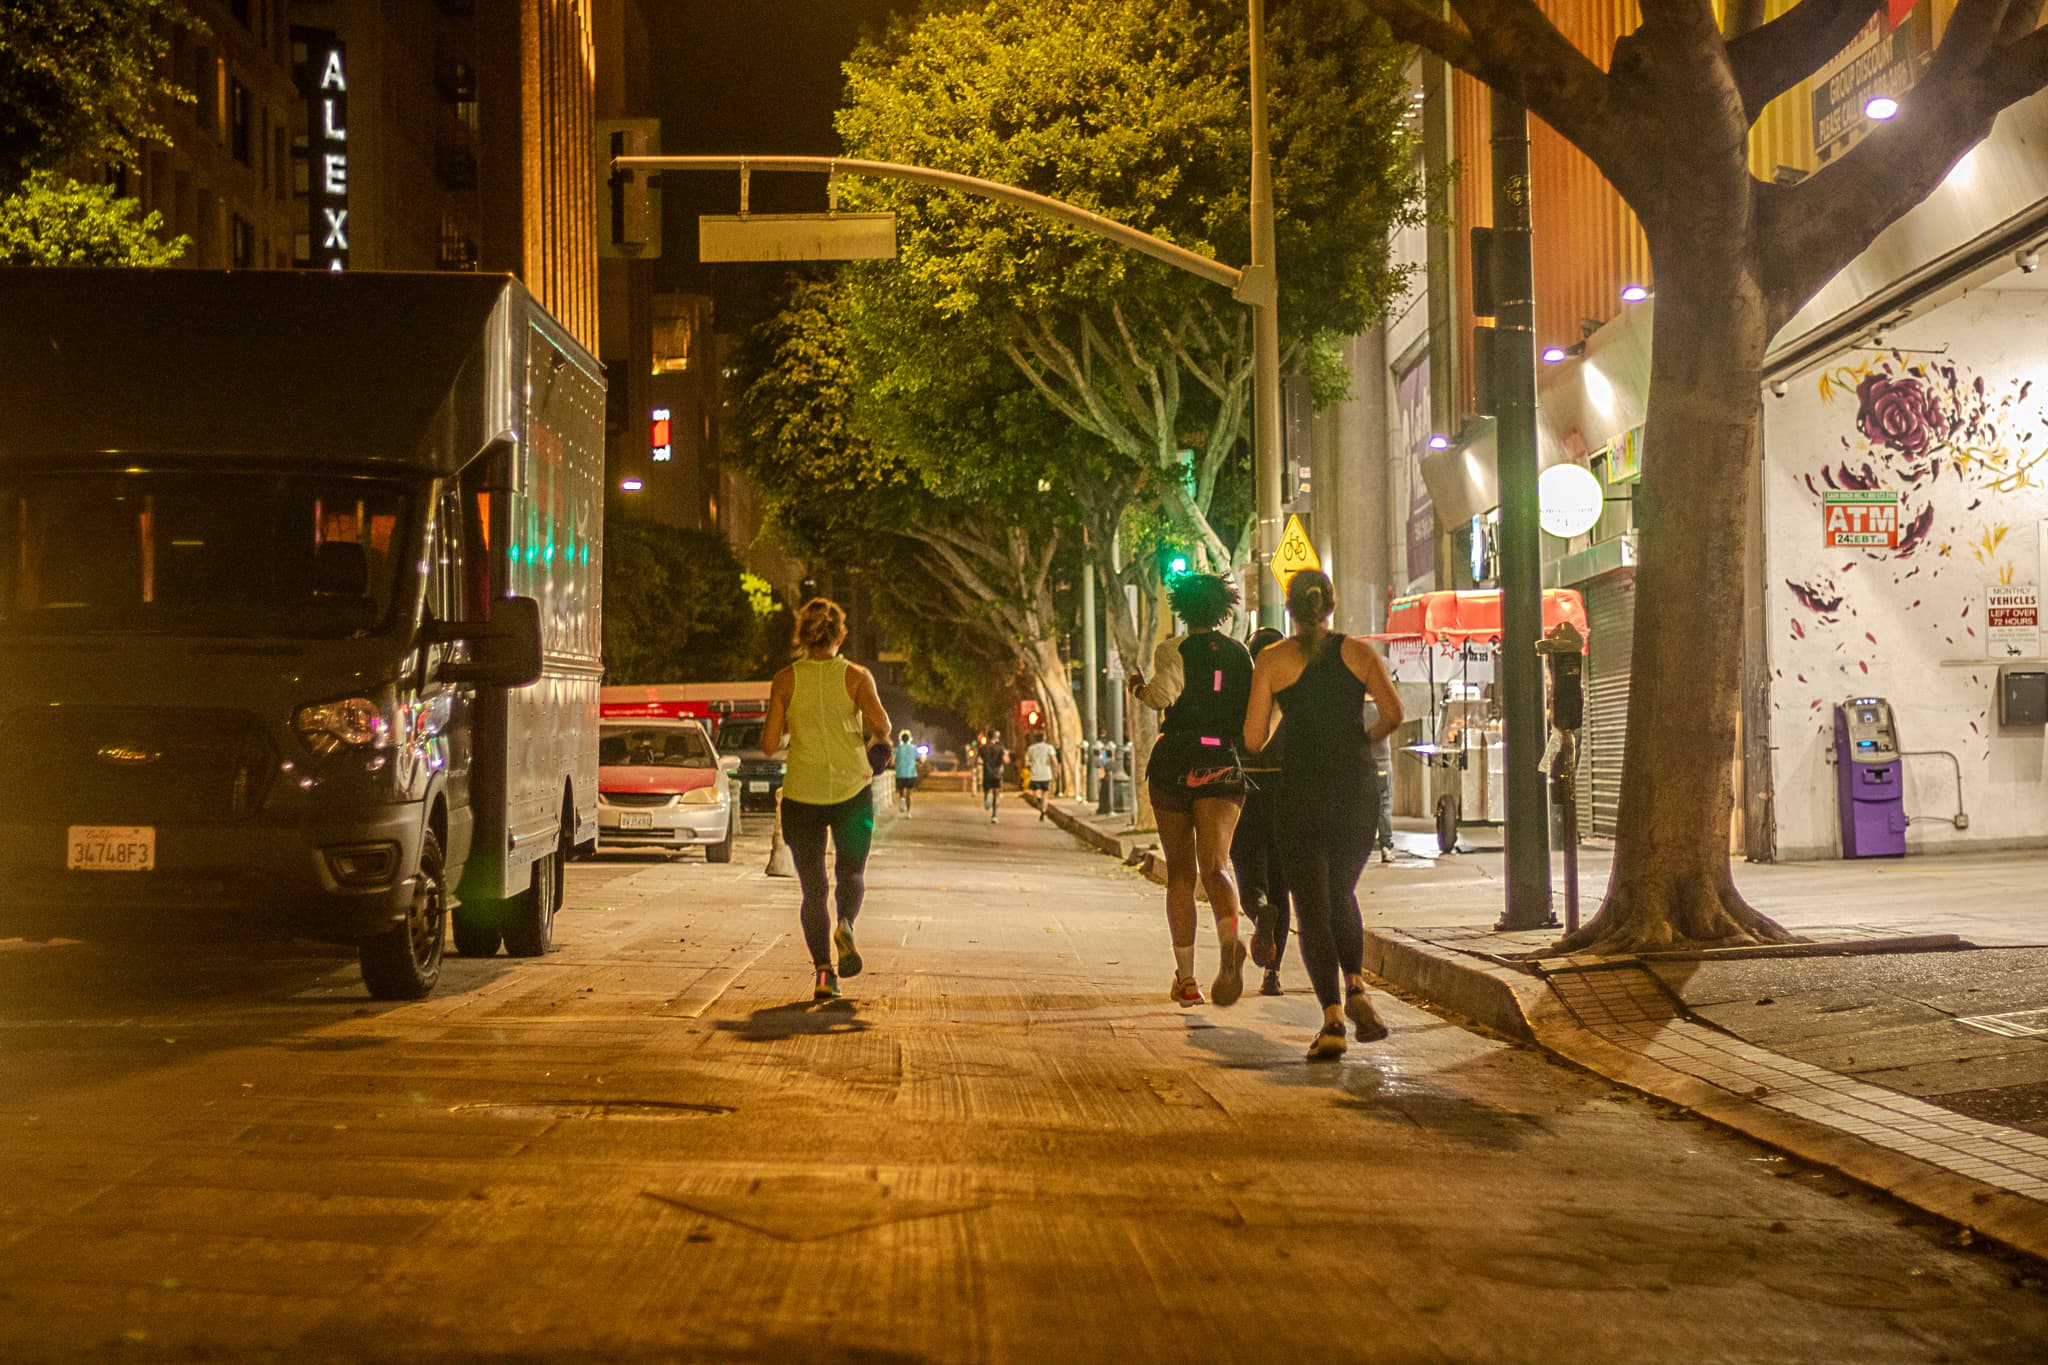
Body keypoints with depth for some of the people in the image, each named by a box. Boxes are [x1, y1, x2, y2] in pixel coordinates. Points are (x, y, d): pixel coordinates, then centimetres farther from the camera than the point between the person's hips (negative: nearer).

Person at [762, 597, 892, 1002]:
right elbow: (880, 724, -15)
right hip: (852, 790, 0)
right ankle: (845, 925, -12)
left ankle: (823, 971, -3)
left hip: (802, 794, 0)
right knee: (851, 873, 18)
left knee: (813, 888, 9)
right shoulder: (856, 676, -2)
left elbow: (770, 744, -4)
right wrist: (877, 735, 7)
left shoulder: (785, 680, -1)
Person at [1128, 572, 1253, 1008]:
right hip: (1224, 766, 2)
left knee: (1180, 874, 9)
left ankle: (1186, 977, 11)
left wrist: (1139, 686, -2)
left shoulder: (1173, 651, -4)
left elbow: (1161, 694, -23)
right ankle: (1229, 939, -40)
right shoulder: (1240, 655, 9)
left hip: (1176, 764, -2)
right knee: (1215, 866, -8)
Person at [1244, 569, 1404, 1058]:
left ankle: (1333, 1018, -11)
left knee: (1312, 907, 2)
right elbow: (1394, 712, -7)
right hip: (1358, 786, 2)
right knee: (1342, 893, 21)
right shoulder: (1358, 651, 5)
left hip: (1303, 789, -2)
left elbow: (1253, 740, -2)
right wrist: (1365, 738, 13)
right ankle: (1355, 985, -1)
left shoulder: (1272, 660, 0)